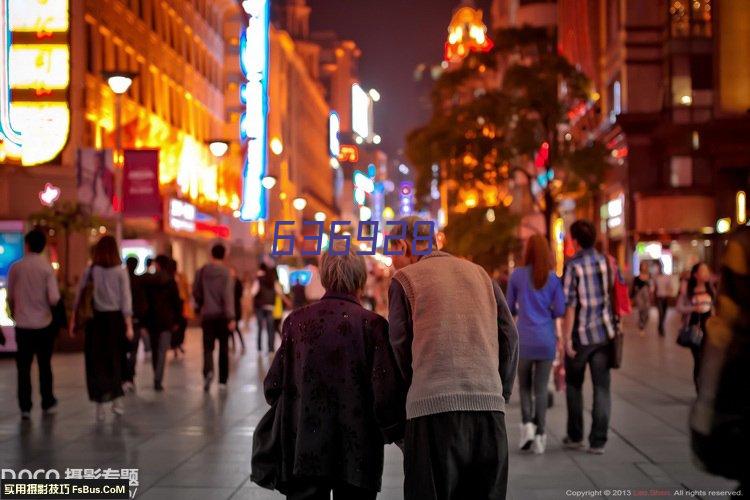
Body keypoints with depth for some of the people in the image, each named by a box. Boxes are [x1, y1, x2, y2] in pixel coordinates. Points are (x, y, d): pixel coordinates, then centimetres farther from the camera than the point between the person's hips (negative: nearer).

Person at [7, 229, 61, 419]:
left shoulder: (16, 268, -4)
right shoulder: (47, 268, -8)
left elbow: (10, 297, 4)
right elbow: (54, 298, -13)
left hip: (22, 324, 0)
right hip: (44, 324, 0)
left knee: (23, 367, 6)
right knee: (45, 365, 13)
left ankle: (25, 408, 6)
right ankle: (47, 404, 20)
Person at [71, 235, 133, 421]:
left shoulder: (90, 271, 0)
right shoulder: (121, 271, -1)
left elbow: (79, 295, -1)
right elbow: (126, 299, -4)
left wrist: (74, 319, 4)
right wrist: (129, 325, -3)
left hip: (95, 319, 0)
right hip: (115, 318, 0)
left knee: (96, 360, 6)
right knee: (114, 358, 15)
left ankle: (100, 405, 5)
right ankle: (117, 399, 12)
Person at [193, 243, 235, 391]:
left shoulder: (201, 272, 1)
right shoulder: (225, 272, -10)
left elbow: (195, 292, 8)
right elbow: (228, 296, -16)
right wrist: (231, 318, -17)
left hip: (207, 315, 2)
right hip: (222, 315, -2)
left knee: (208, 347, 2)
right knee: (223, 348, 10)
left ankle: (208, 370, -26)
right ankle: (222, 380, 14)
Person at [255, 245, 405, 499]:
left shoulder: (296, 320, 1)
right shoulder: (372, 324, -7)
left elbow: (273, 386, 3)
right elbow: (386, 390, -12)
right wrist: (392, 432, 5)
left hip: (303, 451, 2)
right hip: (356, 452, -2)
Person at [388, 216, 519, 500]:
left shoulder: (404, 279, 7)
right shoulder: (480, 274, 18)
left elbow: (400, 347, 5)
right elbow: (509, 336, 12)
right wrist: (501, 395, 16)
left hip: (434, 408, -4)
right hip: (490, 408, 4)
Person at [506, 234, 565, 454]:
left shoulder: (517, 275, -2)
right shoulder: (553, 278, 1)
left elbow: (510, 309, 4)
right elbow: (560, 310, -3)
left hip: (524, 339, -1)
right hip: (547, 339, 1)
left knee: (525, 385, 14)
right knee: (541, 387, 7)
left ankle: (527, 423, -7)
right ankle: (539, 435, 2)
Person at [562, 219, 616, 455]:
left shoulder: (573, 266, -11)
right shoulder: (607, 262, 3)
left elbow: (569, 305, -15)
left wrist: (566, 338, -13)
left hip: (580, 334, -3)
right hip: (604, 333, 3)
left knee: (574, 386, 14)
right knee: (602, 388, 5)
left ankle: (575, 437, 20)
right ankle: (598, 441, 2)